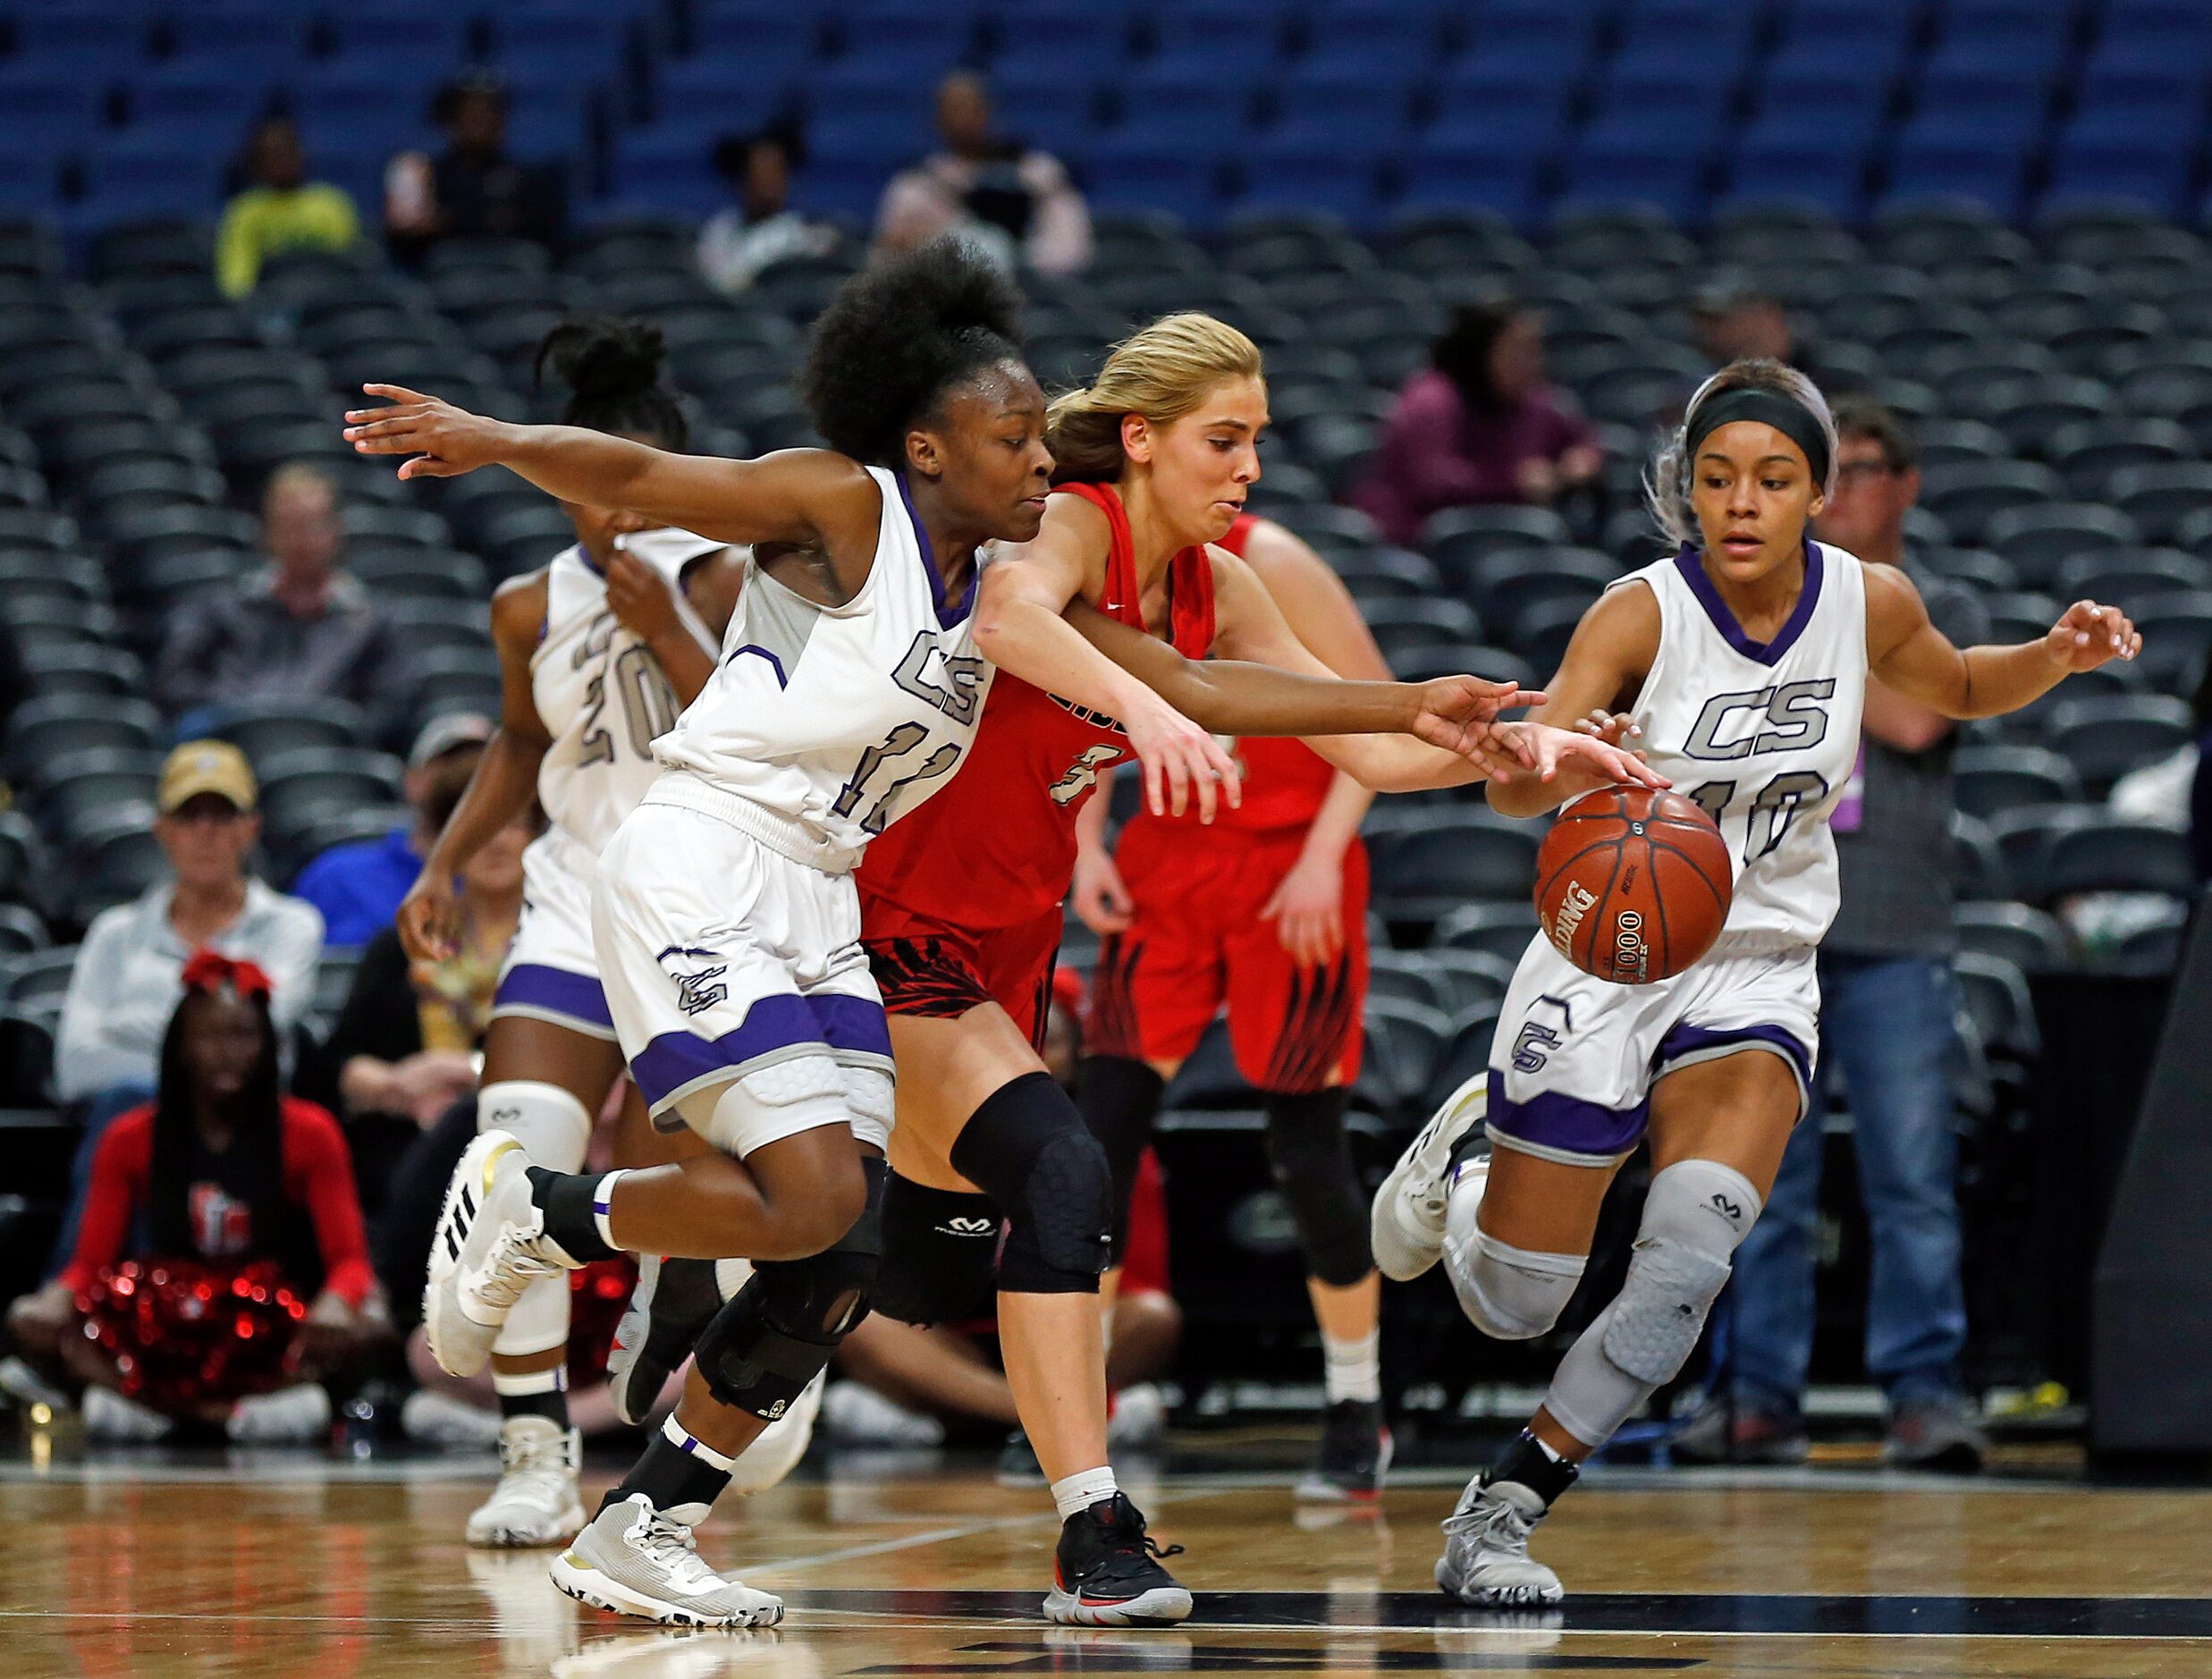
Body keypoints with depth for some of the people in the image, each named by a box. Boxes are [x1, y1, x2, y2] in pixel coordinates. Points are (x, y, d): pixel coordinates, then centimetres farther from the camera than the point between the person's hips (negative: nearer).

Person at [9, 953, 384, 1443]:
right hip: (163, 1340, 1)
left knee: (367, 1327, -32)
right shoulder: (130, 1140, 6)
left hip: (273, 1341, -1)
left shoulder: (309, 1134, 2)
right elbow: (90, 1265, 4)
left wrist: (335, 1303, -28)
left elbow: (349, 1262, -4)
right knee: (31, 1322, -24)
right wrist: (58, 1299, -21)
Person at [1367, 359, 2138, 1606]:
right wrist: (1566, 762, -53)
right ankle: (1463, 1155, 39)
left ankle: (1503, 1513, -8)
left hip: (1759, 975, 2)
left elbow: (1957, 689, 18)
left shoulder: (1871, 603, -6)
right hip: (1607, 955, -2)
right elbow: (1514, 789, -29)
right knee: (1514, 1309, 3)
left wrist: (2056, 659, -3)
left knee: (1695, 1256, -24)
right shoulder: (1644, 611, -18)